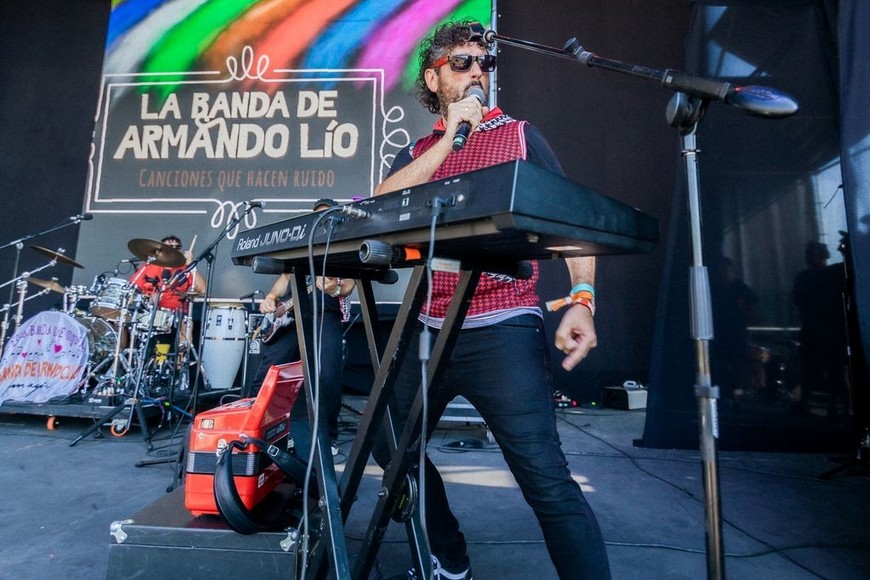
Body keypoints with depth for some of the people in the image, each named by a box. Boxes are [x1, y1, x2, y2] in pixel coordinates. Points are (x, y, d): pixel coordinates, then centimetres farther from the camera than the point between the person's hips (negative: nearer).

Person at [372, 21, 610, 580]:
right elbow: (381, 203, -5)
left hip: (505, 332, -4)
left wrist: (582, 300, -14)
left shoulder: (521, 135, 9)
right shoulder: (415, 154, 16)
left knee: (546, 479, -11)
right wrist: (451, 135, -7)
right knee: (392, 448, 14)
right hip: (427, 330, 5)